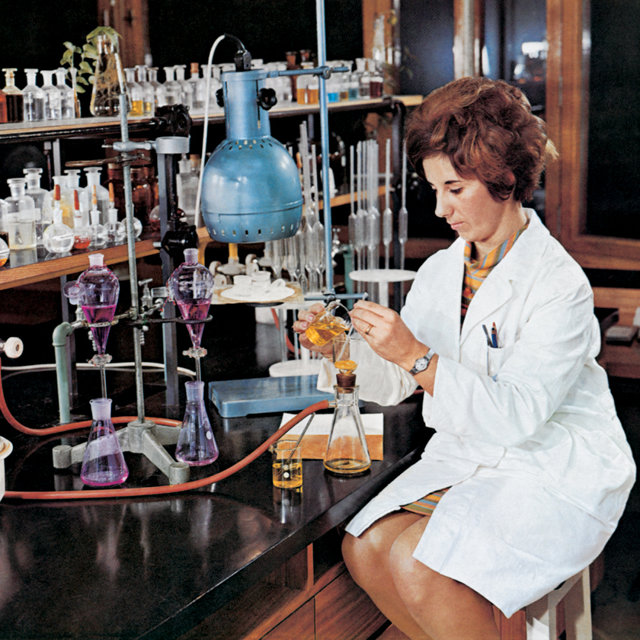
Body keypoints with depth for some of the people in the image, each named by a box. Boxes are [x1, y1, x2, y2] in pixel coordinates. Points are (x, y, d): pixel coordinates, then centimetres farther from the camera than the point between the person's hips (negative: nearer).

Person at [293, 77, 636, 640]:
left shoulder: (558, 283, -17)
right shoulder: (440, 272, 5)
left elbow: (515, 415, -26)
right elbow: (393, 384, 9)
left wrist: (417, 357, -32)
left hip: (557, 474, -7)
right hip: (466, 456, 7)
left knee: (417, 567, -24)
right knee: (365, 548, -12)